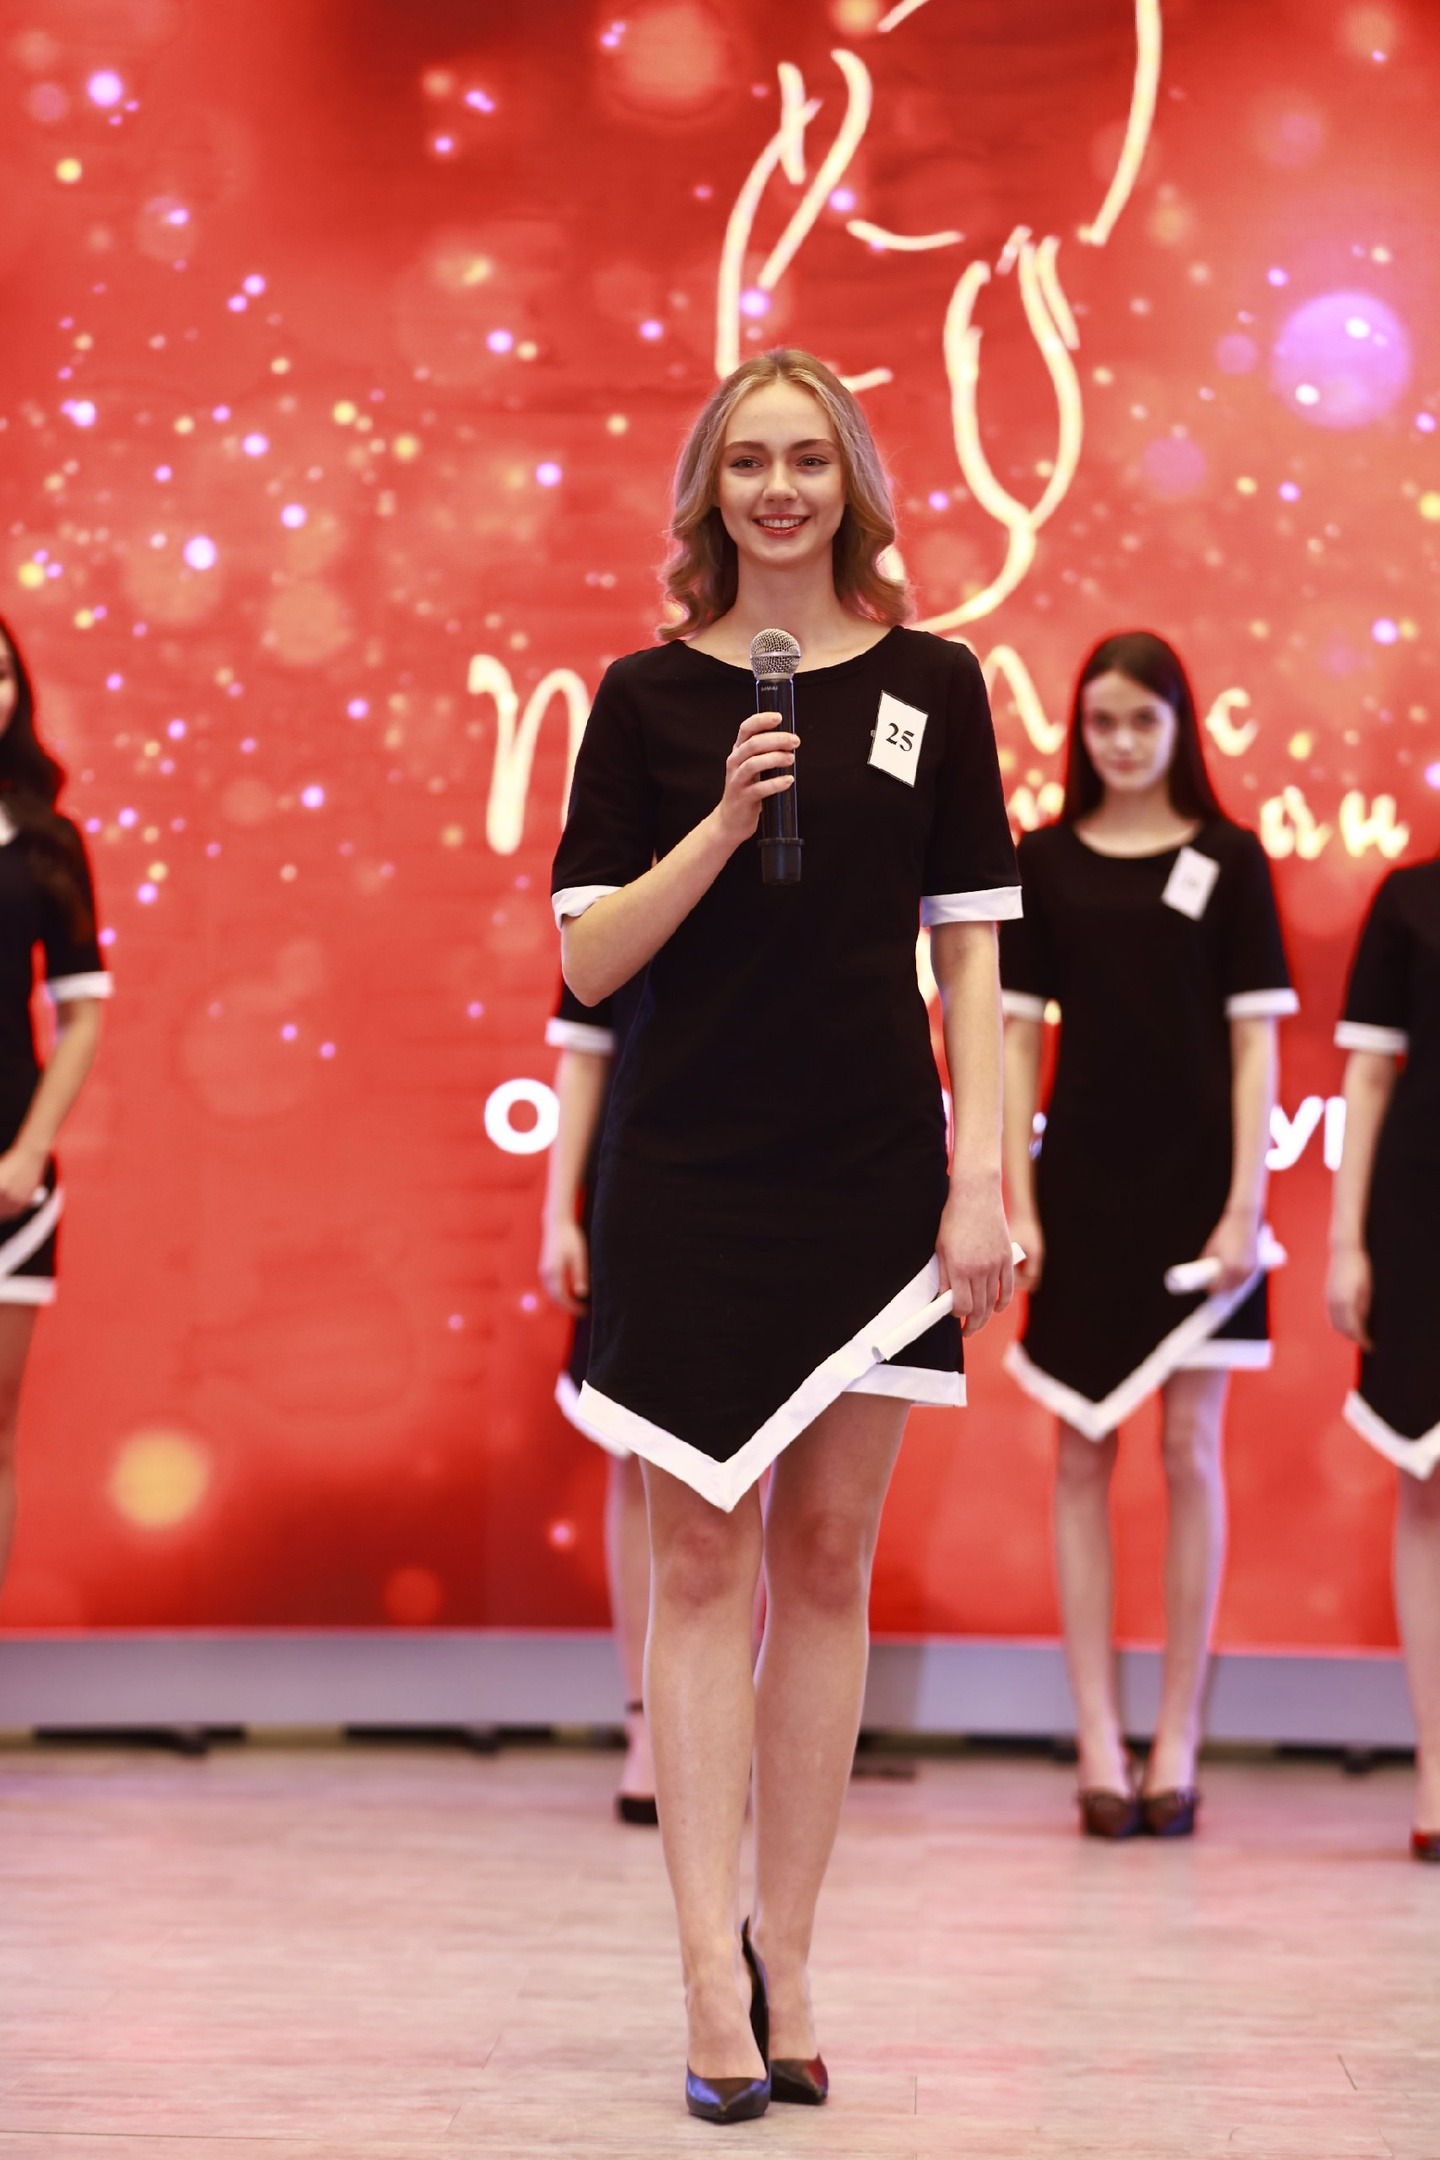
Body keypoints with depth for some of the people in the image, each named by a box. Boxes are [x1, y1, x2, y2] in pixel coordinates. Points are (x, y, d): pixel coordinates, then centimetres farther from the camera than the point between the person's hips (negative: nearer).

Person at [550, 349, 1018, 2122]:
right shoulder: (647, 697, 3)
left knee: (829, 1560, 5)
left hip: (873, 1179, 1)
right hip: (688, 1179, -1)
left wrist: (986, 1178, -3)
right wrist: (724, 819, -14)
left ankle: (785, 1956, 15)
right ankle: (714, 1979, -1)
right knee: (703, 1561, -2)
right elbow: (589, 963, -1)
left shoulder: (931, 685, 6)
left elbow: (968, 954, 5)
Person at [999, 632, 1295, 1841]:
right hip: (1082, 1184, 1)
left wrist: (1245, 1201, -7)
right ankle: (1099, 1743, 7)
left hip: (1194, 1188, -1)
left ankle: (1178, 1743, 7)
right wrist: (1016, 1198, -2)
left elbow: (1254, 1041, 0)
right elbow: (1017, 1037, 5)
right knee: (1083, 1456, 2)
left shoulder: (1229, 860, 2)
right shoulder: (1043, 864, 5)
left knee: (1190, 1452, 0)